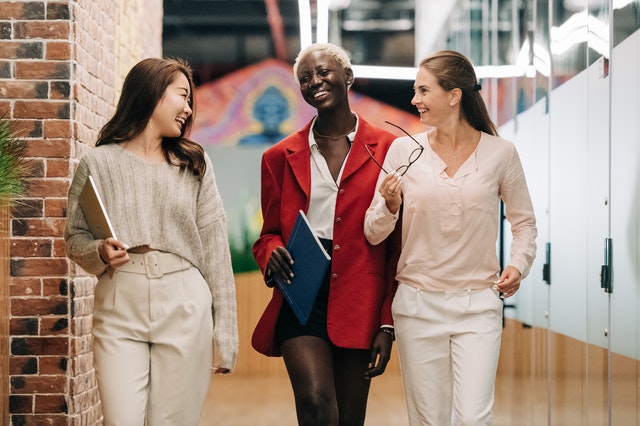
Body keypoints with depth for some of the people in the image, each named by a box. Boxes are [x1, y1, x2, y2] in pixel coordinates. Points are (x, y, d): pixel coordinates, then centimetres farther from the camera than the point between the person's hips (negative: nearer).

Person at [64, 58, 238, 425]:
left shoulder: (195, 163, 9)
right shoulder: (99, 163, 5)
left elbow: (215, 249, 5)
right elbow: (75, 239, 10)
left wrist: (225, 335, 1)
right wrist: (99, 253, -14)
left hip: (184, 311, 1)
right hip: (120, 312, -1)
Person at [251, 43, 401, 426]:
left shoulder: (388, 150, 3)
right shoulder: (281, 157, 11)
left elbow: (398, 245, 3)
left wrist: (388, 324, -2)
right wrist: (272, 253, -8)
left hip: (360, 303, 0)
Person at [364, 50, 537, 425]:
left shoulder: (500, 152, -1)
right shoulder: (404, 150, 0)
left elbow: (524, 221, 11)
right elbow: (373, 235, 2)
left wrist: (519, 264, -7)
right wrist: (390, 206, -18)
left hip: (478, 305, -1)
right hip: (418, 304, 1)